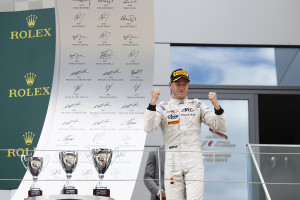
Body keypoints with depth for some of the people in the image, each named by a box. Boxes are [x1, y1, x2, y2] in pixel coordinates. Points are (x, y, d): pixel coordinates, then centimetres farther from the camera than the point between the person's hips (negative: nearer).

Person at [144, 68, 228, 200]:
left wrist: (216, 105, -12)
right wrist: (153, 102, -16)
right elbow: (148, 128, -7)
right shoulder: (163, 107, 12)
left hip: (194, 161, 0)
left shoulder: (197, 105, 15)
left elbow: (222, 127, 5)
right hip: (172, 161, 0)